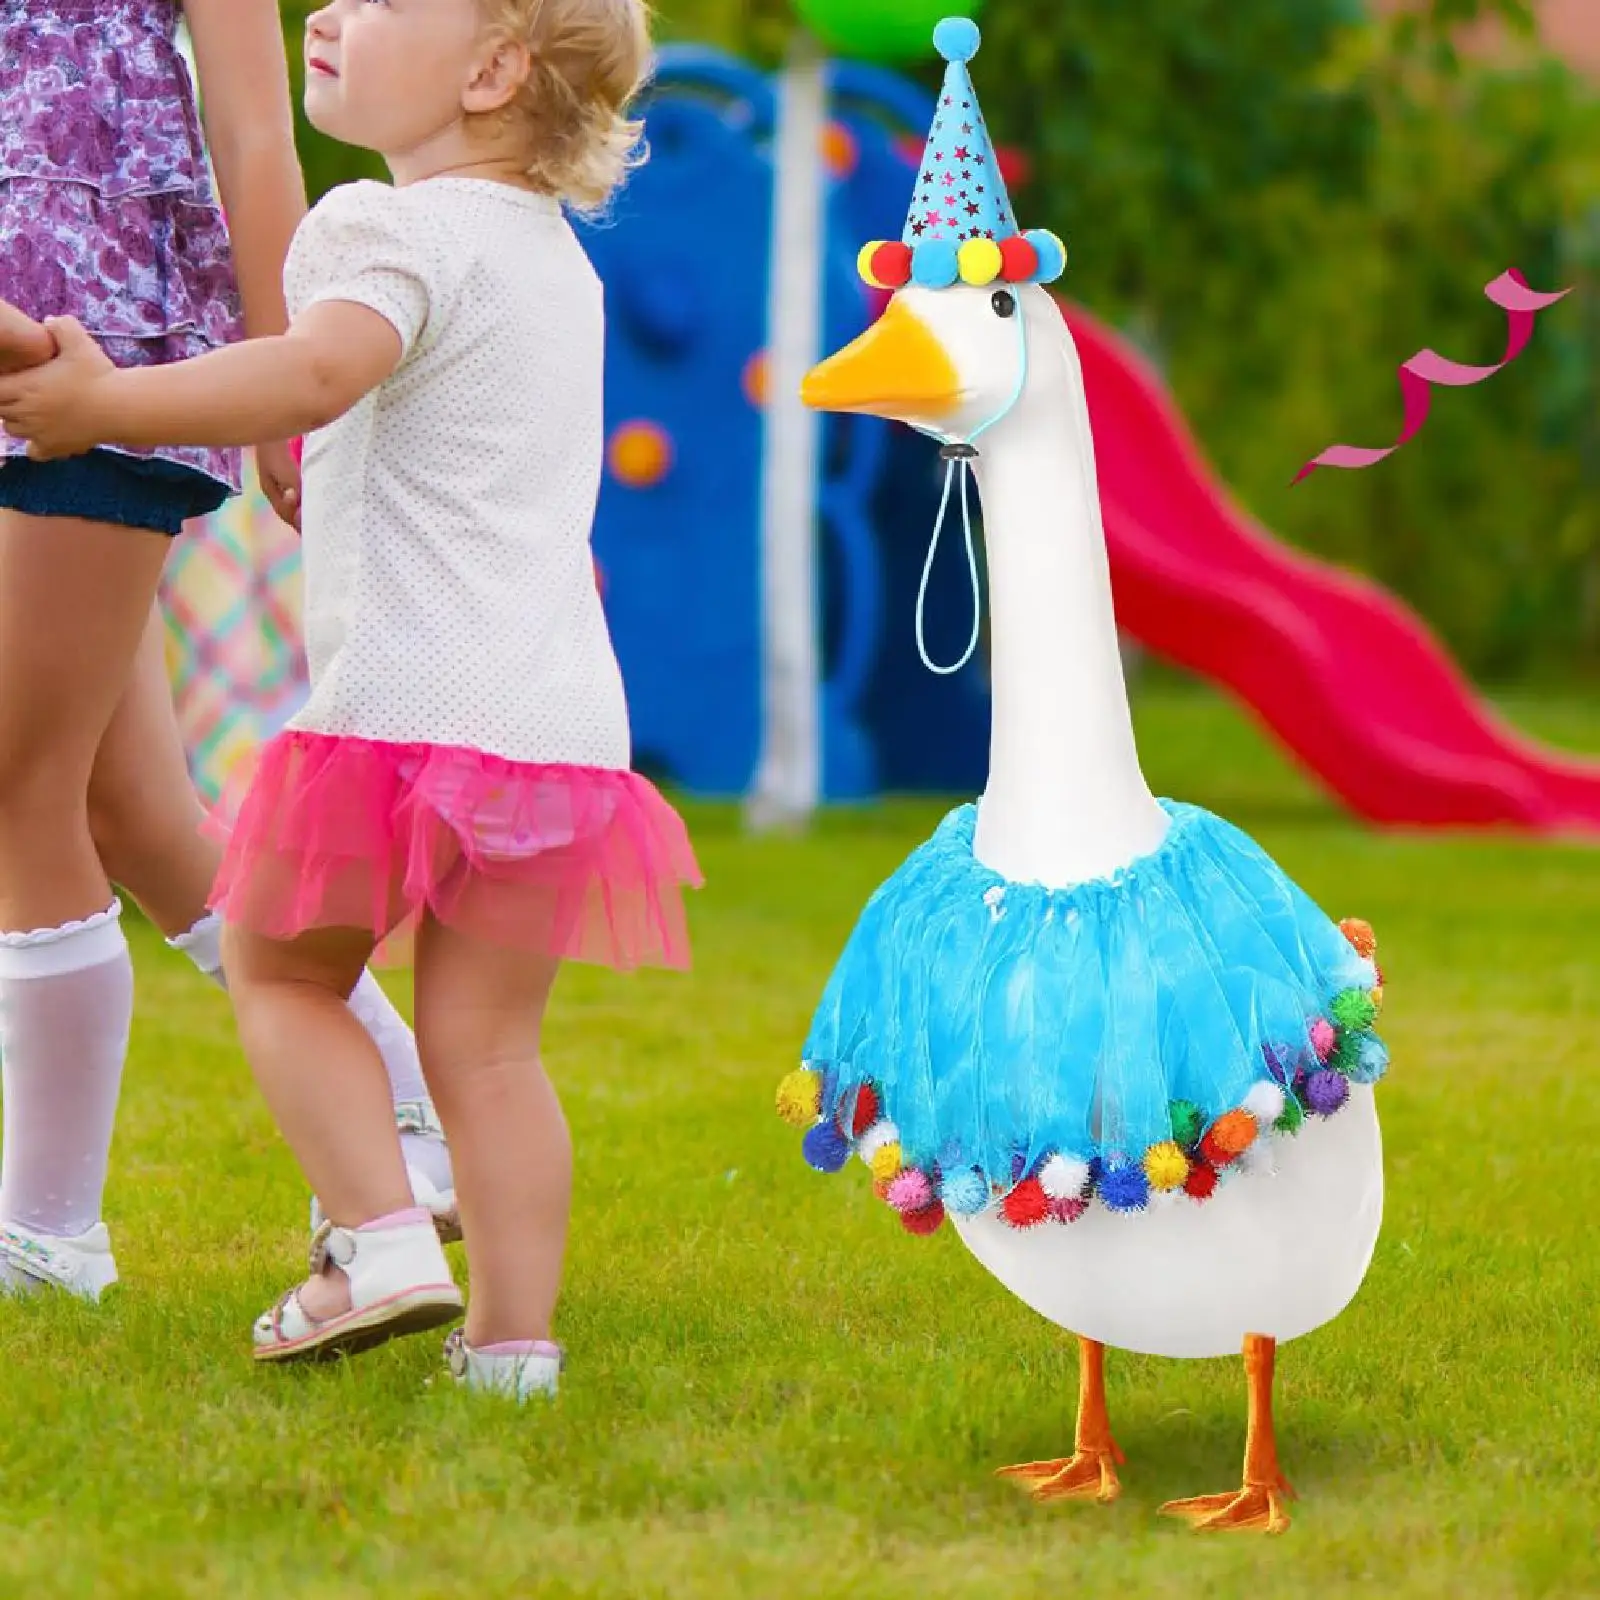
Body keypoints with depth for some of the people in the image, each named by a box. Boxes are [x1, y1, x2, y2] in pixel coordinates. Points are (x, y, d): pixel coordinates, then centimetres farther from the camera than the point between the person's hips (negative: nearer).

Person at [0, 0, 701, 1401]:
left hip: (406, 695, -7)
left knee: (282, 971, 10)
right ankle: (514, 1332, 4)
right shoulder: (554, 254, 20)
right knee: (487, 1039, 9)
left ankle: (382, 1236, -4)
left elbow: (316, 373, -26)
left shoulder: (404, 227, -8)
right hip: (561, 713, 7)